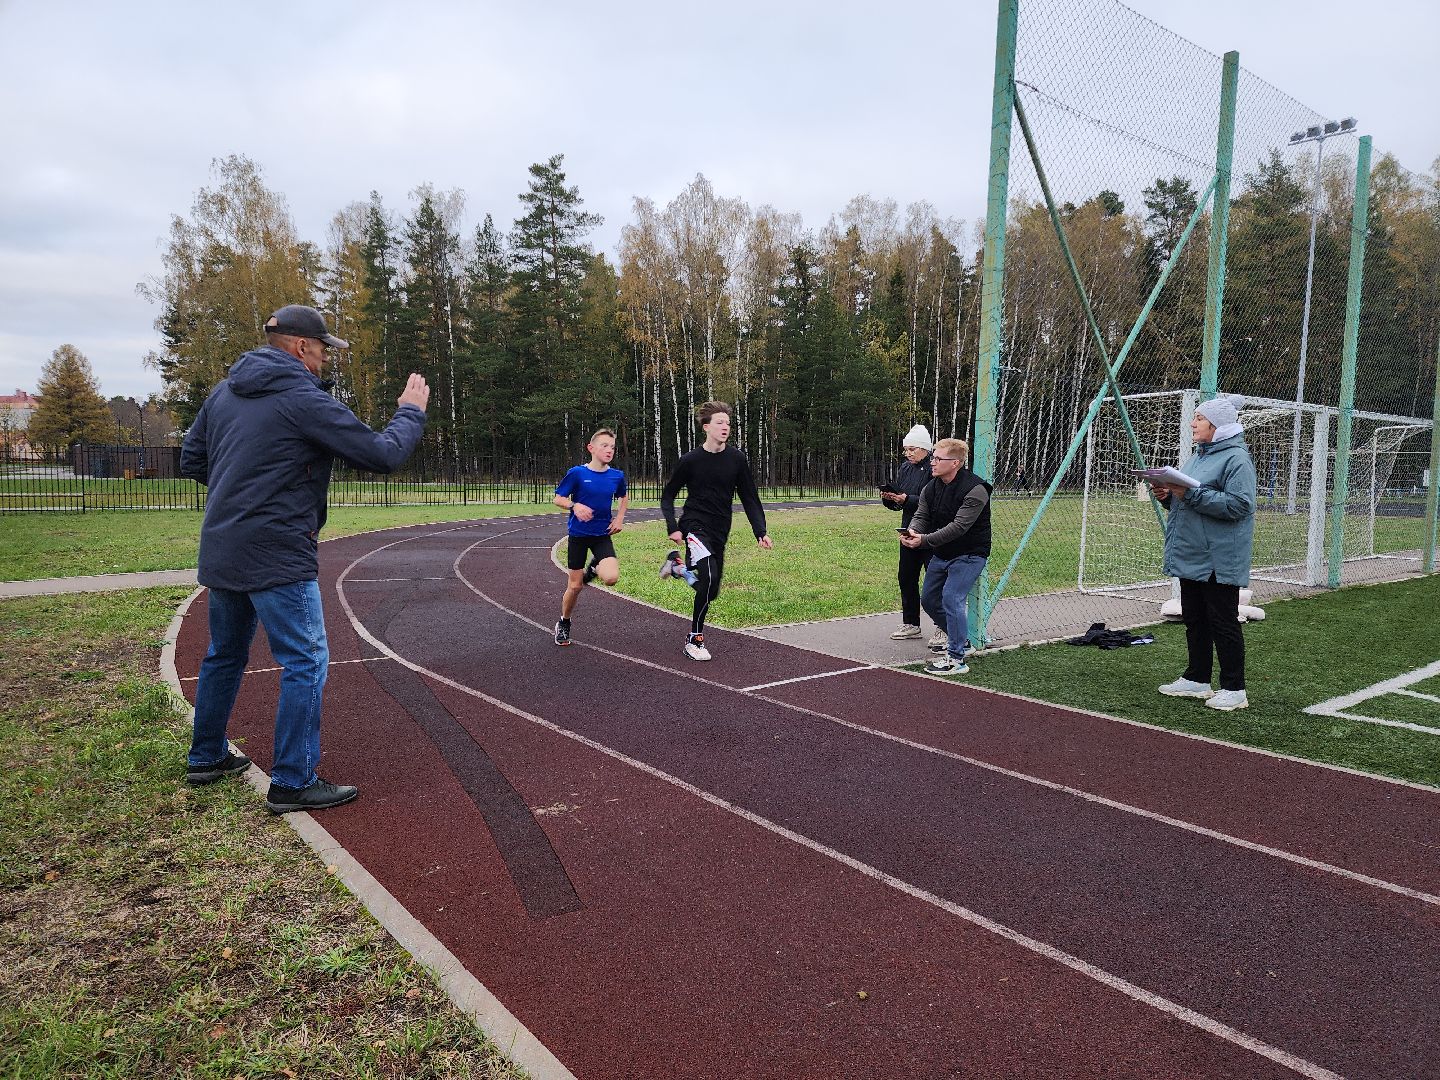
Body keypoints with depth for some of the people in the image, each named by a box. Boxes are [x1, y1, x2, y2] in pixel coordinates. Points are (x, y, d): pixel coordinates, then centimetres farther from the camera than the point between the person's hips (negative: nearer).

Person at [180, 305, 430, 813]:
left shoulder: (223, 393, 10)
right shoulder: (306, 400, -14)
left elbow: (191, 459, 17)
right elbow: (382, 455, -13)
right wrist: (411, 411, 3)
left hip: (220, 552, 9)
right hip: (277, 556, -8)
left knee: (225, 654, 22)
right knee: (306, 662, -1)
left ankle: (206, 757, 35)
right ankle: (293, 783, 2)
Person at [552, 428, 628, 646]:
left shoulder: (617, 476, -2)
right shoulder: (577, 473, -11)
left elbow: (624, 498, 19)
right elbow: (558, 499, -4)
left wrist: (619, 518, 4)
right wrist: (575, 506, -24)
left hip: (603, 535, 2)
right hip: (578, 534, -2)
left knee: (611, 578, -21)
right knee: (575, 585, 3)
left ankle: (593, 568, 16)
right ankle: (563, 624, 28)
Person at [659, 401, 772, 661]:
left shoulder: (737, 459, 1)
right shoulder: (690, 460, -6)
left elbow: (750, 498, 6)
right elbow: (668, 495, 4)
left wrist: (760, 532, -5)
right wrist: (672, 527, -9)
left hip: (720, 531, 5)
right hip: (695, 525, -5)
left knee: (711, 590, 9)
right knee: (708, 579, -24)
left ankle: (677, 565, 37)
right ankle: (695, 639, -9)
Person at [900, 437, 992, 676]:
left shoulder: (974, 490, -22)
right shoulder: (931, 488, 3)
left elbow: (959, 526, -29)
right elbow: (921, 515, -1)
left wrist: (925, 540, -36)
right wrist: (911, 533, -25)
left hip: (969, 554, -9)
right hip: (941, 554, 9)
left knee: (952, 598, -21)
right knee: (929, 599, 14)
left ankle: (956, 659, -14)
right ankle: (960, 638, 35)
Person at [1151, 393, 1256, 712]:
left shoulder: (1236, 459, -14)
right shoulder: (1198, 456, 15)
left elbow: (1238, 505, -23)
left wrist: (1191, 494, -26)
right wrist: (1168, 495, 2)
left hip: (1219, 561, -9)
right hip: (1191, 556, 9)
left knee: (1223, 623, -1)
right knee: (1194, 620, 15)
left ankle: (1234, 689, 9)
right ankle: (1197, 679, 26)